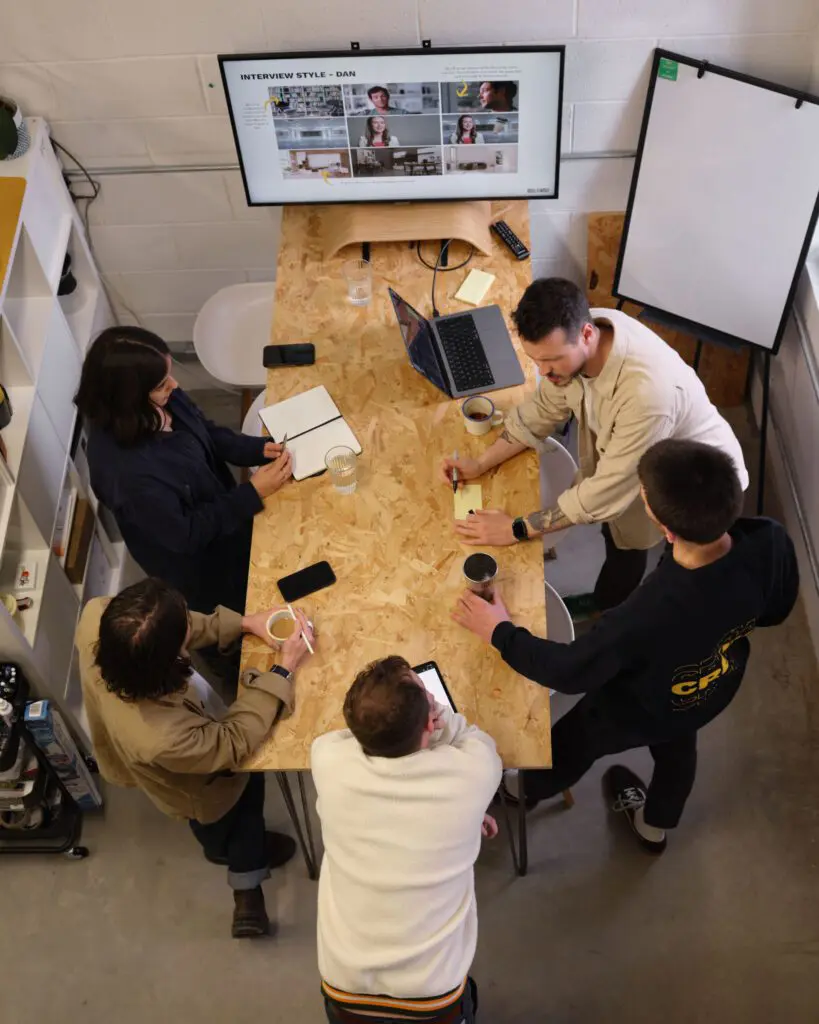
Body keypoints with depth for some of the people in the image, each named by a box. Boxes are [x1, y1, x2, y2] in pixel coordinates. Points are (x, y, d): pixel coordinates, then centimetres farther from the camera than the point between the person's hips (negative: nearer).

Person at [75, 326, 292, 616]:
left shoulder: (161, 400, -20)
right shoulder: (125, 469, -42)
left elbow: (207, 433, 0)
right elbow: (185, 534, -30)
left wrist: (258, 448, -16)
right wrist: (252, 493, -30)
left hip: (222, 514, 7)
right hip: (195, 561, -7)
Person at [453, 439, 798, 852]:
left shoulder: (649, 615, -48)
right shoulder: (771, 543, -33)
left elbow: (570, 671, -29)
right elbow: (775, 610, -9)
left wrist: (499, 631, -16)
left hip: (637, 713, -4)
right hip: (715, 690, 5)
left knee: (570, 747, 27)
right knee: (676, 749, 37)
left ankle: (521, 792, 62)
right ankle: (655, 827, 68)